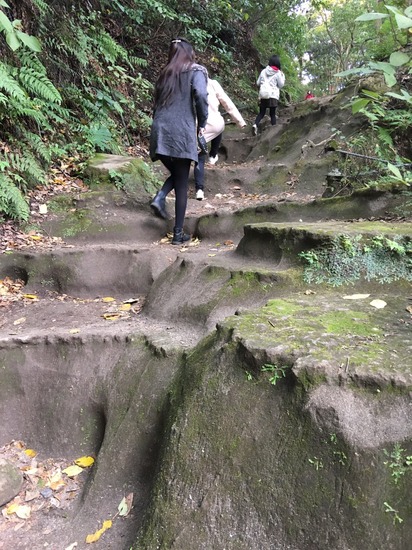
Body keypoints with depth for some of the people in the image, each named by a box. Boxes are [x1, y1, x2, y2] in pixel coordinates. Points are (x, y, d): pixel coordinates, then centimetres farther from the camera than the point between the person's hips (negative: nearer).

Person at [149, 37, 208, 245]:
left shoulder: (164, 74, 21)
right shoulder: (196, 71, 5)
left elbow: (157, 103, 18)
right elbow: (201, 95, -12)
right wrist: (202, 123, -1)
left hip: (160, 132, 5)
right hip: (182, 133, -5)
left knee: (175, 175, 24)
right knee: (181, 184, 2)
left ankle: (159, 198, -5)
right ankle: (178, 234, 3)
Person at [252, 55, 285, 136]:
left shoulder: (263, 71, 5)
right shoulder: (278, 73, -3)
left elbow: (258, 83, 11)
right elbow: (281, 85, 4)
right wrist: (282, 76, 17)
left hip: (263, 95, 2)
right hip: (273, 96, -2)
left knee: (261, 113, 9)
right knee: (272, 114, 8)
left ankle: (255, 124, -16)